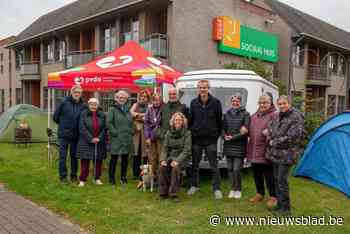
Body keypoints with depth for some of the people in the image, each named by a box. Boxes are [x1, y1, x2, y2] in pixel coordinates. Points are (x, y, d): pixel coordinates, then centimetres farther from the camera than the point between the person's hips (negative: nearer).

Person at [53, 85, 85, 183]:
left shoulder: (83, 106, 0)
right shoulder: (64, 102, -6)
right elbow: (55, 116, 2)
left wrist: (78, 127, 3)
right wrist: (63, 124, 8)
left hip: (76, 135, 2)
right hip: (64, 134, -2)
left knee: (74, 156, 11)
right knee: (63, 156, 4)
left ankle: (74, 176, 22)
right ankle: (63, 176, 15)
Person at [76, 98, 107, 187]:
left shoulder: (102, 115, 6)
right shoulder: (83, 114, -1)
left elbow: (104, 128, 3)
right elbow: (82, 128, -8)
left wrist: (99, 138, -11)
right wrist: (91, 138, -14)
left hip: (99, 142, 2)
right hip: (85, 142, -2)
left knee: (98, 161, 8)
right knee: (85, 161, 0)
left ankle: (97, 178, 20)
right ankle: (82, 179, 10)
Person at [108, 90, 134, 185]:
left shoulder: (128, 110, 15)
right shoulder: (113, 109, -1)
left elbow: (131, 122, 20)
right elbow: (108, 122, -9)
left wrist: (131, 132, 7)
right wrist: (115, 132, -13)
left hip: (127, 139, 5)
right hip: (116, 138, -5)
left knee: (125, 158, 10)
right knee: (114, 158, -1)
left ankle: (123, 177, 21)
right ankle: (111, 178, 8)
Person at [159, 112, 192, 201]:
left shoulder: (187, 133, -2)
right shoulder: (168, 133, 9)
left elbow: (186, 150, -9)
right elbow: (164, 148, 5)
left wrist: (177, 161, -23)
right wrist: (163, 160, -13)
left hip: (180, 158, -3)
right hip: (169, 156, 3)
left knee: (175, 168, -34)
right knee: (162, 167, -27)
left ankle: (173, 193, -23)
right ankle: (163, 192, -14)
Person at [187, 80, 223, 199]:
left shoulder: (216, 102, -5)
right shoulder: (193, 102, 3)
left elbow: (219, 120, -1)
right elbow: (190, 120, 8)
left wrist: (217, 134, -1)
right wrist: (191, 132, 5)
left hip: (211, 139, -3)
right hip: (196, 139, 3)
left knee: (214, 166, 2)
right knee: (195, 164, 13)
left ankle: (216, 188, 12)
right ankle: (194, 185, 28)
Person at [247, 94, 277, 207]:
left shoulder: (274, 115, -6)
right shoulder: (253, 116, 17)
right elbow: (249, 131, 25)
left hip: (266, 152, -7)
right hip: (254, 152, 7)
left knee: (269, 176, 1)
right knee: (257, 175, 17)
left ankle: (273, 197, 16)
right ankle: (260, 194, 34)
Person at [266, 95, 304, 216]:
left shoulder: (296, 117, -12)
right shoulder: (277, 116, 11)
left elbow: (292, 137, -19)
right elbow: (269, 127, 25)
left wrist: (275, 142, -12)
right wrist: (270, 137, 4)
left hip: (286, 154, -8)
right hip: (275, 153, 8)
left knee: (282, 180, -6)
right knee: (276, 179, 13)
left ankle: (285, 208, 6)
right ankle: (280, 204, 26)